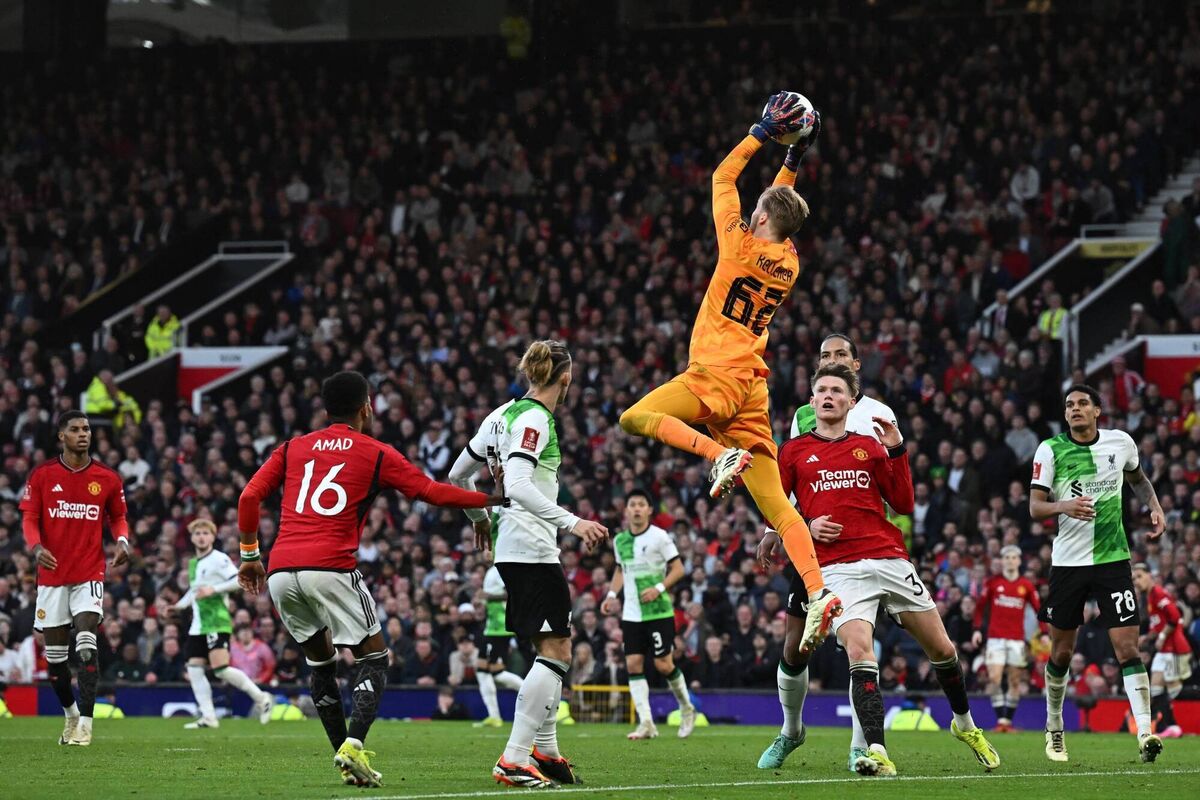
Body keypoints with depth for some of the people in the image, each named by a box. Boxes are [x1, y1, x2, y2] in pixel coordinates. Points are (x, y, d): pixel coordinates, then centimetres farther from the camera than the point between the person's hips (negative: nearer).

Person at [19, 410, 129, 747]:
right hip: (52, 574, 1)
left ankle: (85, 723, -18)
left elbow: (118, 517, 15)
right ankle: (71, 715, 27)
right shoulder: (42, 476, 2)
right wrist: (36, 547, -17)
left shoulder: (107, 479, 3)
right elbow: (29, 518, 3)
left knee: (87, 647, -17)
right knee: (55, 653, 6)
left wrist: (122, 541, -6)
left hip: (89, 574, -1)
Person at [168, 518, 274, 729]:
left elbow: (239, 580, -16)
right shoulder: (193, 563, 19)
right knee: (194, 669, 0)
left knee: (220, 668, -17)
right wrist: (179, 605, 21)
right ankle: (208, 717, 3)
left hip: (217, 622, -9)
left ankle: (261, 698, -2)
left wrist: (213, 589, -22)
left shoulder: (219, 559, -6)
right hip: (198, 625, 9)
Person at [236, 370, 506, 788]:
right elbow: (432, 491, 8)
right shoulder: (376, 454, 9)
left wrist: (250, 555, 21)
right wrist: (493, 499, 19)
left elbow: (249, 497, 12)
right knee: (373, 658, 7)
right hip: (331, 567, -4)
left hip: (280, 573, 4)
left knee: (321, 660, 21)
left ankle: (346, 756, 13)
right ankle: (353, 745, -15)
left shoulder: (293, 449, 19)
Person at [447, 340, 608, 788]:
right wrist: (571, 522, -30)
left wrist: (477, 518, 36)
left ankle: (545, 750, 22)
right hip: (531, 548, -10)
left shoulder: (504, 414, 13)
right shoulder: (533, 418, -13)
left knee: (554, 648, 17)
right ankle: (514, 760, -14)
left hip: (512, 548, 10)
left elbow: (458, 474, 20)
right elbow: (518, 486, -26)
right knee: (556, 652, -10)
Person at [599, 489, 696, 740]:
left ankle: (686, 708, 20)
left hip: (659, 612, -5)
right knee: (633, 664, -5)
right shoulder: (619, 540, 8)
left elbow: (678, 569, -6)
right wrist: (612, 594, 8)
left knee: (663, 664, -5)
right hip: (631, 614, 5)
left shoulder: (659, 536, -7)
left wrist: (659, 588, -19)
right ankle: (646, 723, -4)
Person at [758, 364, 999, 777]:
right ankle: (876, 752, -29)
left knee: (941, 648, 8)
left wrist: (896, 450, -1)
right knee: (859, 652, -24)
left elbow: (903, 502, 7)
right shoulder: (794, 451, 10)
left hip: (889, 560, 2)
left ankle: (965, 724, 33)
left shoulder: (868, 446, 13)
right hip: (837, 568, -2)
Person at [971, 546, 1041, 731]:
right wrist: (977, 629, -1)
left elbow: (1039, 609, 6)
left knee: (1015, 681, 3)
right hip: (996, 637, -1)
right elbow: (980, 606, 8)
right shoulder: (993, 582, 3)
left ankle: (1009, 720, 10)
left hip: (1017, 639, 1)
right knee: (994, 679, -11)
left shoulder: (1027, 585, 4)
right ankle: (1000, 719, -8)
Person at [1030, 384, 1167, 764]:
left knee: (1127, 646, -12)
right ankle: (1054, 728, 29)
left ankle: (1145, 733, -17)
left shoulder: (1121, 442, 4)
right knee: (1061, 652, 8)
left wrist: (1154, 507, 7)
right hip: (1067, 561, 0)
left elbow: (1138, 479, 25)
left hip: (1113, 558, 0)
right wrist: (1063, 506, -27)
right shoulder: (1050, 450, -3)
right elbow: (1035, 507, -7)